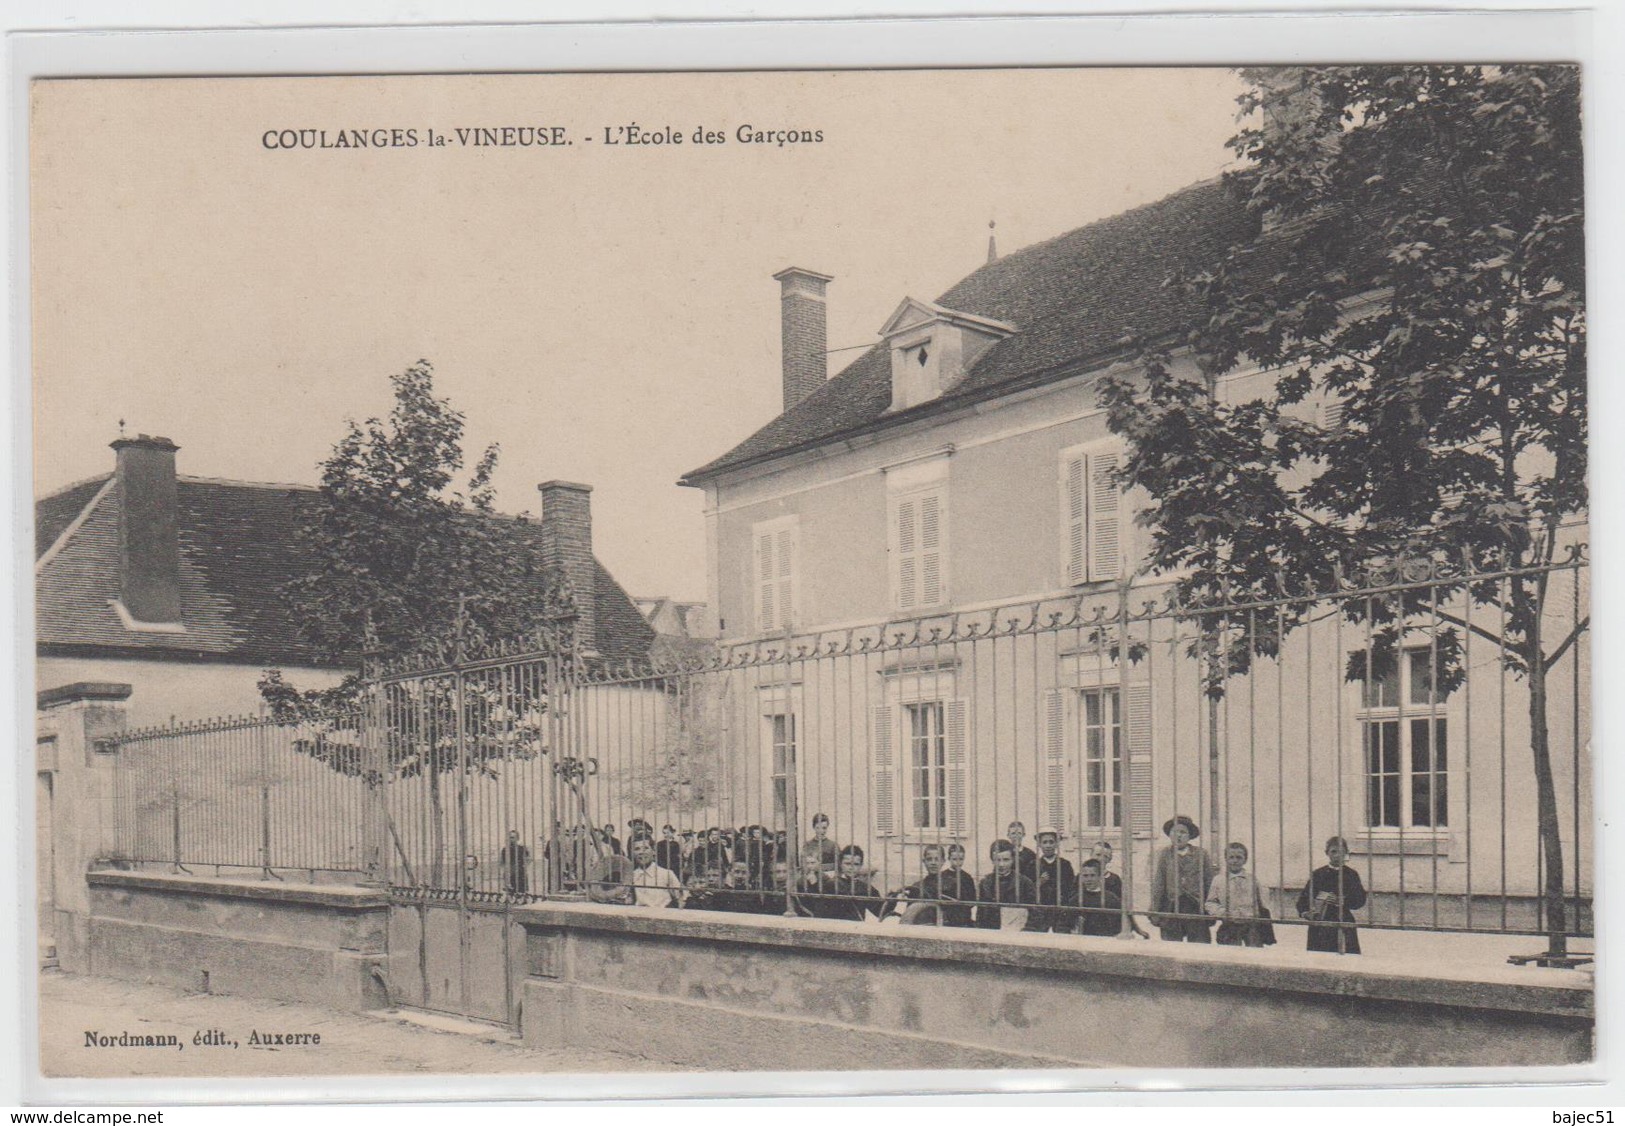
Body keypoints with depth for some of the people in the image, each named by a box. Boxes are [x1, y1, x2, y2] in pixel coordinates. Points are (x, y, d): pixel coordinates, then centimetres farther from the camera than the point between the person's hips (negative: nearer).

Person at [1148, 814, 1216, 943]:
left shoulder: (1200, 854, 8)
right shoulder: (1164, 855, 9)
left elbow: (1210, 881, 6)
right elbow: (1157, 885, 6)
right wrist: (1155, 912, 0)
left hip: (1197, 910, 0)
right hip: (1171, 909, 0)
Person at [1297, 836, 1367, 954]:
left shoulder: (1351, 875, 7)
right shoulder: (1318, 874, 7)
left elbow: (1360, 900, -1)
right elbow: (1304, 897, 4)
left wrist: (1341, 901, -16)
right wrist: (1305, 912, -14)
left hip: (1344, 924, 0)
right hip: (1320, 926, 0)